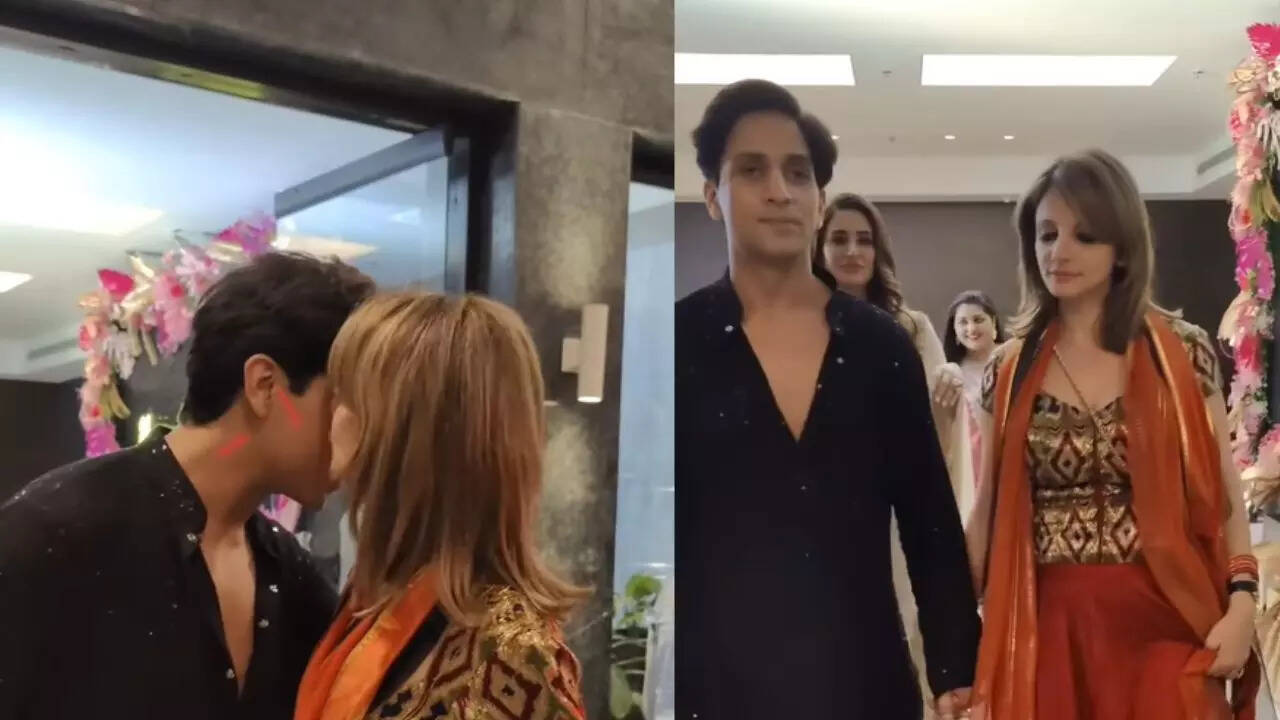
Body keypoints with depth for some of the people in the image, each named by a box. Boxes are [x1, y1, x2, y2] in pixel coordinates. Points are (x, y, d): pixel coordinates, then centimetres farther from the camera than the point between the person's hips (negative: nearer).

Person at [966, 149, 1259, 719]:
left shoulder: (1183, 352, -1)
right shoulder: (1008, 371, 2)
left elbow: (1224, 493, 3)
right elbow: (989, 507, 7)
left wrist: (1241, 604, -9)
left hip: (1162, 624, -1)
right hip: (1048, 627, 1)